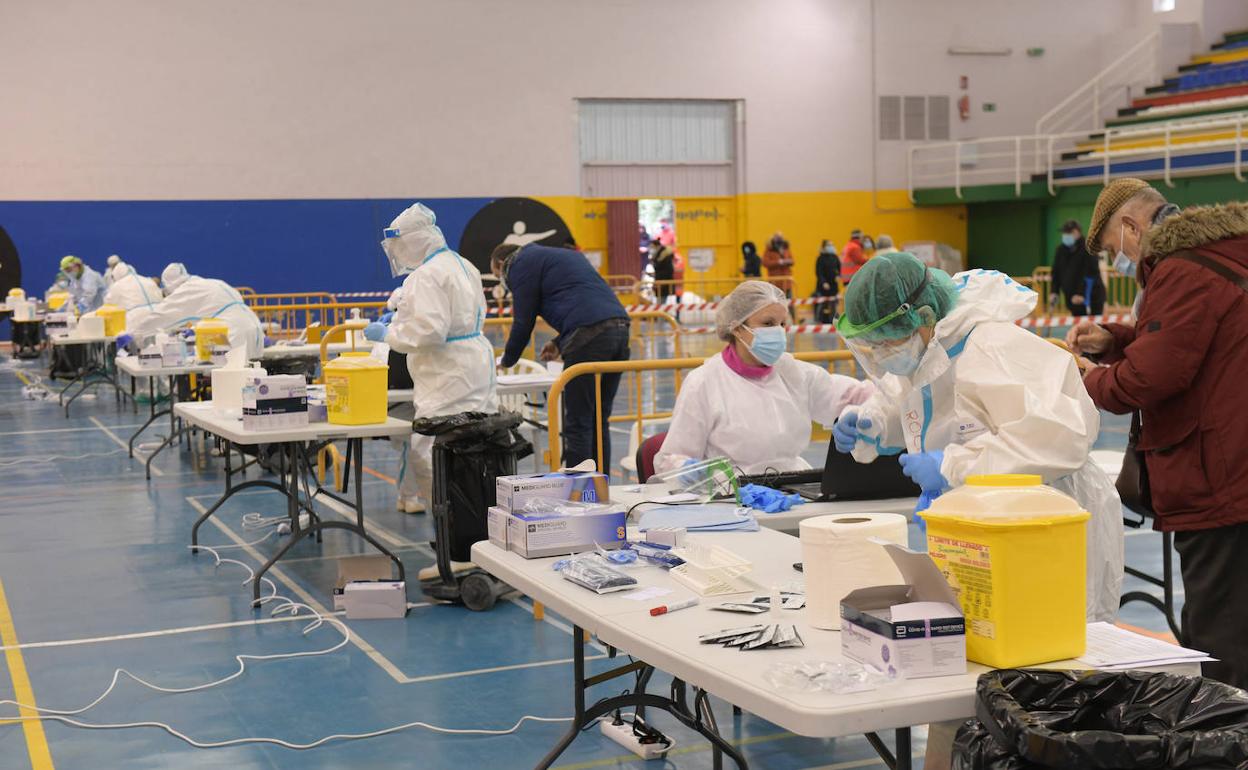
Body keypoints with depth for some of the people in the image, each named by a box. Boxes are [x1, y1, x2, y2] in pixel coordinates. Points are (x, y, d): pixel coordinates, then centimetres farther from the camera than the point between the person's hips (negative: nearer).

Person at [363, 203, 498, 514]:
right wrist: (401, 317, 24)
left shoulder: (426, 276, -14)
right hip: (477, 364, 10)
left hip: (451, 378, -10)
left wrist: (388, 334, -9)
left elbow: (429, 331, -22)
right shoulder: (461, 265, 17)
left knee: (425, 450, -10)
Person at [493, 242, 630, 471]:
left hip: (590, 336, -8)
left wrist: (507, 361, 20)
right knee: (598, 422, 13)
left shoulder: (520, 265, 7)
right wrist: (560, 341, 30)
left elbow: (524, 321, 6)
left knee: (577, 424, -3)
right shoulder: (556, 255, 32)